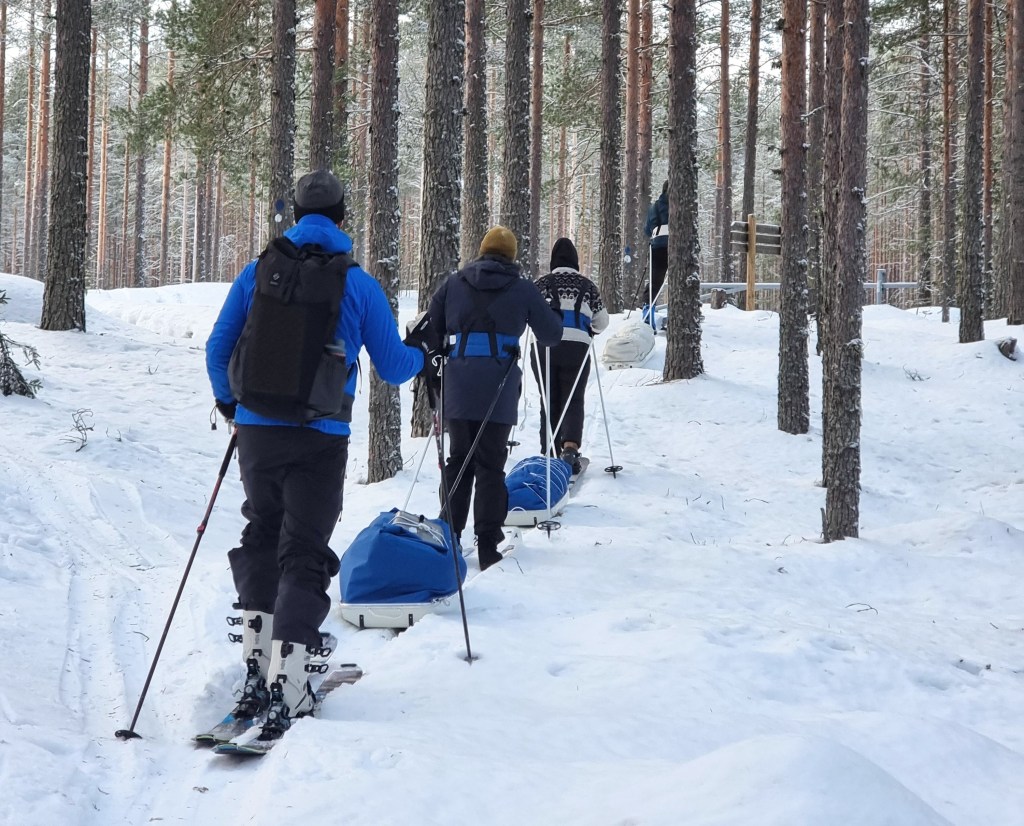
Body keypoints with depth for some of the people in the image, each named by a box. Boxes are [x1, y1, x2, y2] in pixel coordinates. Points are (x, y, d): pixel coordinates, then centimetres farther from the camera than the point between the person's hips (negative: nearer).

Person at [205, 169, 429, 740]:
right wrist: (423, 353, 27)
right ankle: (284, 692, -10)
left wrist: (228, 401, 29)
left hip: (257, 430, 3)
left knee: (262, 538, 21)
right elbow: (392, 367, 3)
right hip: (320, 440, -3)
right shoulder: (359, 285, -2)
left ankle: (257, 668, 17)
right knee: (303, 558, 1)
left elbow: (218, 350, 9)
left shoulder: (257, 272, 4)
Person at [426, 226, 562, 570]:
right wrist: (555, 317, 33)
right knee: (490, 464, 1)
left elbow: (430, 329, 10)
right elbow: (551, 334, 12)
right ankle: (487, 546, -1)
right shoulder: (523, 289, 4)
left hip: (458, 387, 2)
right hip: (499, 388, -2)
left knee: (458, 460, 13)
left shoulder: (454, 284, 9)